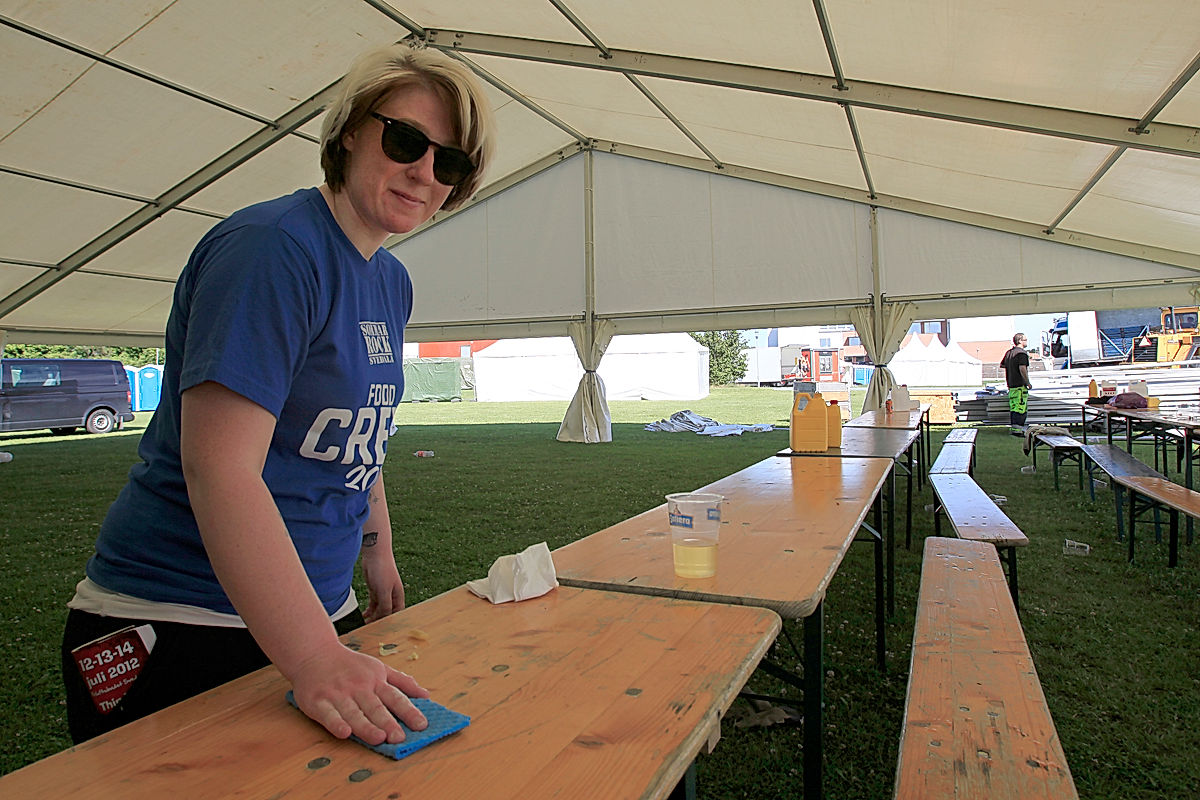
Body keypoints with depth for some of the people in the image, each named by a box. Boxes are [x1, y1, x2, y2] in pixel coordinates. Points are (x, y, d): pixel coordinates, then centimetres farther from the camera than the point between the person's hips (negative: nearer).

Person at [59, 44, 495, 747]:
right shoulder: (274, 247, -20)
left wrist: (380, 558, 18)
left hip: (321, 610, 8)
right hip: (177, 631, -8)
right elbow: (220, 466, -28)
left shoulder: (392, 282, 7)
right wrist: (315, 659, -31)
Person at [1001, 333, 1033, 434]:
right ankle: (1017, 430, -8)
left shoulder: (1009, 352, 13)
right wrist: (1028, 383, -15)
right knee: (1021, 408, -6)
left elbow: (1002, 364, 22)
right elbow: (1022, 369, -21)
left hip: (1011, 384, 9)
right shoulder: (1022, 353, -13)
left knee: (1013, 407, 13)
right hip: (1020, 385, -9)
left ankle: (1012, 428, 17)